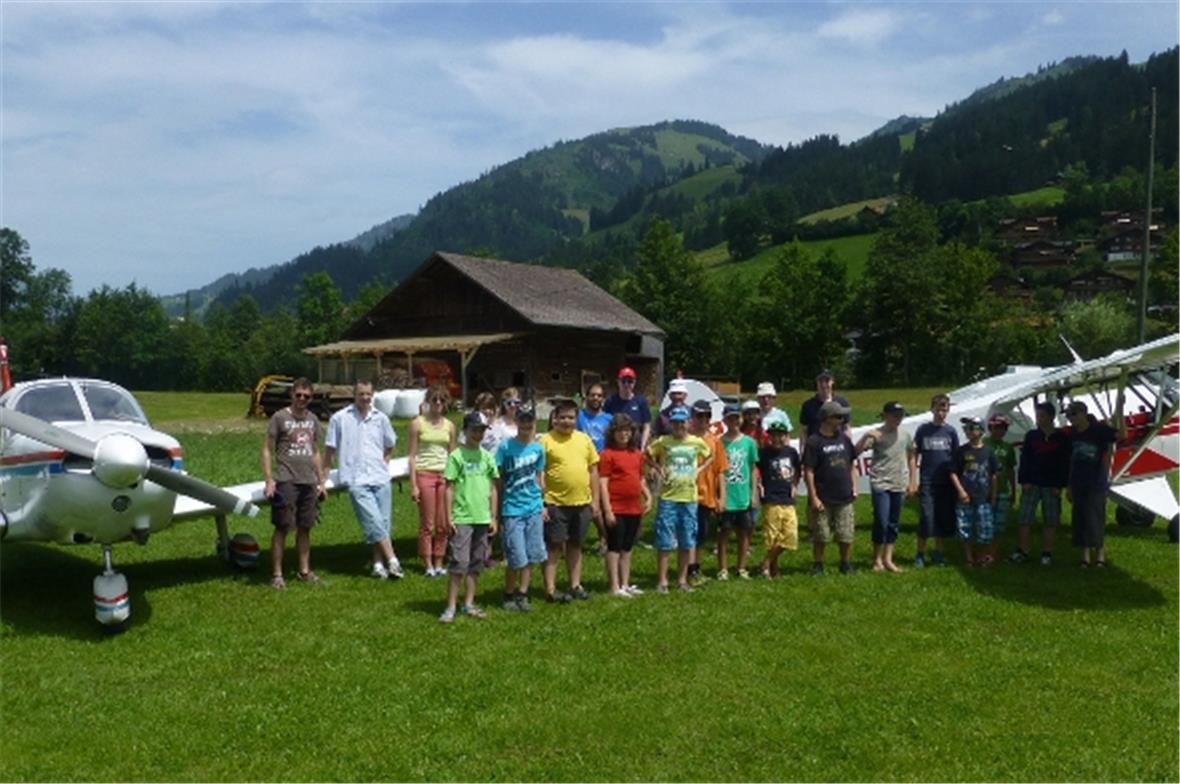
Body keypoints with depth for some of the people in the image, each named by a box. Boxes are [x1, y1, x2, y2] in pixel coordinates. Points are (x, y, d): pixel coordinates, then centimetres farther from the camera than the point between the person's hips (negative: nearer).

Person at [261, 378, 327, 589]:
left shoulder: (312, 420, 14)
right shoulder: (280, 417, -2)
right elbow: (267, 449, -3)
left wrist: (321, 481, 16)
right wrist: (268, 480, -12)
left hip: (309, 482, 5)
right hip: (286, 481, -5)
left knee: (305, 528, 10)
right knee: (282, 528, -3)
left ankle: (304, 571, 19)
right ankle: (277, 574, 3)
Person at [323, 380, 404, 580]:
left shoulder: (380, 418, 10)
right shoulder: (340, 418, 1)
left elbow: (390, 445, 27)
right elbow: (329, 449, 9)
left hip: (381, 478, 4)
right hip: (357, 480, -3)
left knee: (383, 522, 1)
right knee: (374, 522, -12)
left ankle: (379, 564, 9)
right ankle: (392, 560, -9)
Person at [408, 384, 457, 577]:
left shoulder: (449, 426, 10)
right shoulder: (418, 423, -1)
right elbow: (412, 456, -2)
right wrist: (413, 485, -8)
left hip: (445, 476, 4)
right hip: (424, 474, -3)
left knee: (443, 524, 4)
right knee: (427, 523, 0)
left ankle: (439, 563, 14)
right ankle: (428, 565, 9)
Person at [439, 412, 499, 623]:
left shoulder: (487, 456, 9)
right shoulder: (456, 456, -4)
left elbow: (493, 488, 13)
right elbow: (450, 488, -5)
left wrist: (493, 517, 10)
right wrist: (449, 517, -9)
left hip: (482, 518, 5)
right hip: (462, 518, -5)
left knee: (476, 565, 10)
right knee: (459, 564, -7)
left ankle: (469, 604, 20)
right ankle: (450, 608, 0)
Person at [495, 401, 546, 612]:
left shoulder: (538, 448, 6)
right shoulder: (506, 446, -6)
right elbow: (498, 480, -4)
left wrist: (542, 504, 13)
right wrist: (498, 512, -5)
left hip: (534, 509, 4)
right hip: (512, 510, -4)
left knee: (531, 556, 7)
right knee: (517, 559, -3)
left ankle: (522, 595, 19)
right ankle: (508, 595, 16)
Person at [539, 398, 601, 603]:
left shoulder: (584, 439, 8)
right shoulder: (546, 441, -6)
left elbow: (593, 470, 12)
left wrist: (595, 501, 8)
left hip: (582, 503, 5)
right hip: (556, 503, -5)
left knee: (575, 545, 15)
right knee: (554, 546, 1)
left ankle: (576, 585, 25)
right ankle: (550, 589, 7)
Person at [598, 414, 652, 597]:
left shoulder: (637, 454, 12)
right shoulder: (607, 454, -8)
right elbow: (603, 484, -12)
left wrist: (648, 496, 7)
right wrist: (607, 510, -16)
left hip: (634, 508, 7)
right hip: (616, 509, -7)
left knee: (627, 548, 14)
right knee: (614, 547, 1)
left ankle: (625, 584, 23)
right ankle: (615, 587, 5)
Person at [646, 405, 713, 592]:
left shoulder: (697, 442, 2)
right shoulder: (662, 442, -3)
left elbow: (710, 457, 17)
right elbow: (647, 455, 8)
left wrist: (700, 470, 4)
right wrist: (658, 468, -4)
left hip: (689, 498, 2)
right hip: (668, 498, -2)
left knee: (686, 543, 9)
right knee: (664, 542, -1)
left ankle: (682, 579, 22)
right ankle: (662, 581, 8)